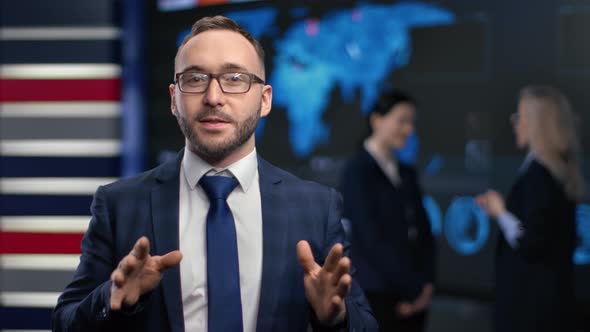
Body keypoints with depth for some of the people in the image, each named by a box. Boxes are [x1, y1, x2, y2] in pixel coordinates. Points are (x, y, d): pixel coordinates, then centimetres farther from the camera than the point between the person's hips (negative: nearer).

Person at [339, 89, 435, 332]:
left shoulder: (407, 173, 14)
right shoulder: (357, 171, -7)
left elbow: (423, 232, 11)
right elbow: (372, 237, -12)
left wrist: (426, 284, -3)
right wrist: (411, 288, -11)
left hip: (413, 299, 6)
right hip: (376, 296, -6)